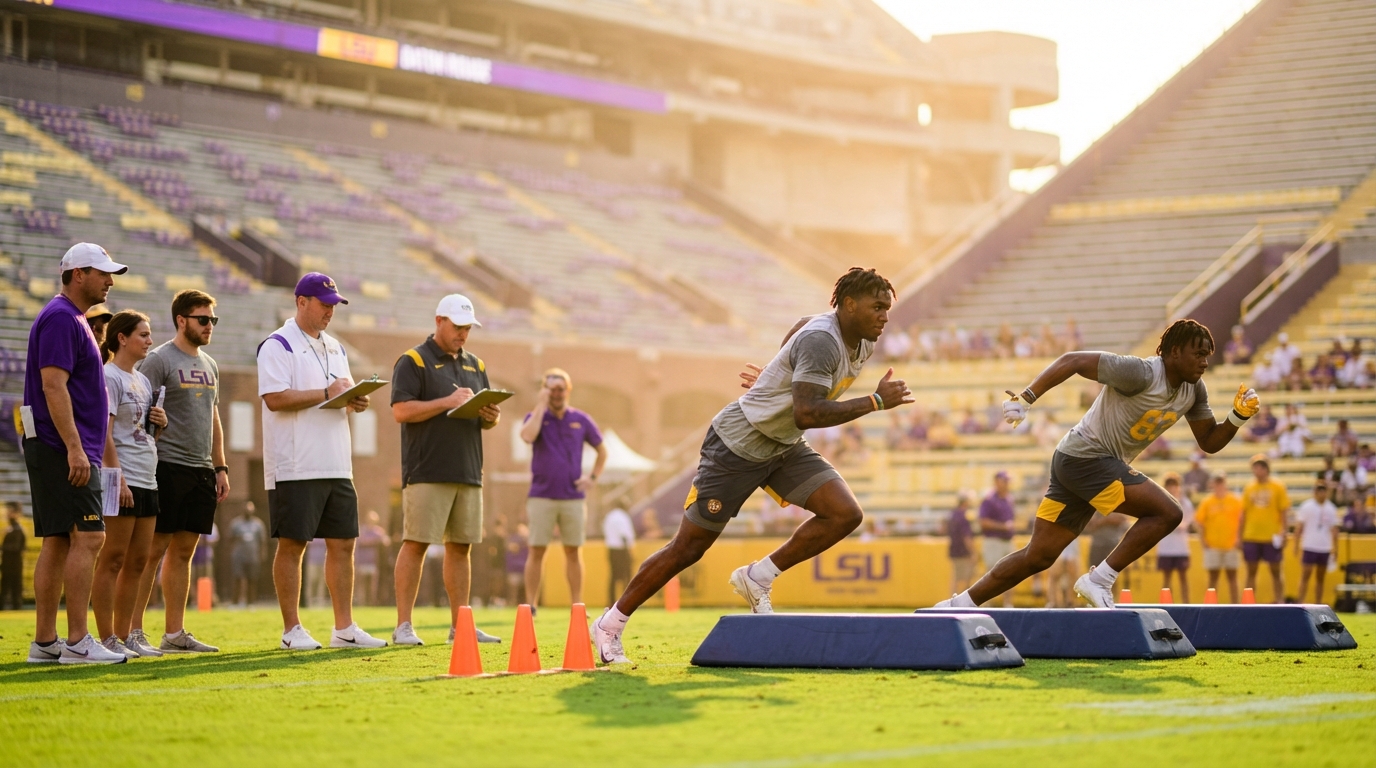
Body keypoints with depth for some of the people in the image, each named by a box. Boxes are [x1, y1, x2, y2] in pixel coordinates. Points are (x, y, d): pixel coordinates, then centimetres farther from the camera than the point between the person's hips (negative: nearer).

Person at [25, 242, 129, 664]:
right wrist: (74, 448, -25)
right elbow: (53, 385, -20)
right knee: (87, 537, -12)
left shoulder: (74, 320, 20)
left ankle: (44, 642, 11)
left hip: (64, 452, 10)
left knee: (57, 543, 9)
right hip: (63, 451, -10)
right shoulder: (60, 318, -12)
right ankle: (77, 641, -14)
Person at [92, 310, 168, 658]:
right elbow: (105, 433, -15)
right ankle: (107, 639, -5)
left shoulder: (142, 380, 18)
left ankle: (125, 636, 14)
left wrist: (160, 422, 5)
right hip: (122, 482, -9)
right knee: (112, 561, -6)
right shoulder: (109, 377, -9)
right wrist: (117, 478, -21)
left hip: (147, 481, 9)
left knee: (138, 562, 9)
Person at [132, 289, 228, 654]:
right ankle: (133, 631, -5)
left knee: (184, 552, 8)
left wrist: (220, 467, 17)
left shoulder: (209, 365, 17)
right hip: (168, 467, -7)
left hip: (201, 470, 7)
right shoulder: (158, 360, -6)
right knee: (153, 550, -7)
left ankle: (174, 633, 12)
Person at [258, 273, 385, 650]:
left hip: (337, 466, 8)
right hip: (295, 467, -8)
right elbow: (274, 398, -17)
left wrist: (356, 402, 0)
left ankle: (344, 628, 11)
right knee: (292, 545, -3)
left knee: (343, 543, 7)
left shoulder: (335, 348, 19)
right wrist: (326, 394, -17)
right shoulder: (278, 345, -6)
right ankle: (292, 630, 3)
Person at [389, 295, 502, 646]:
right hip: (427, 472, -6)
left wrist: (491, 416, 0)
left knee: (460, 547, 7)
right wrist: (447, 402, -17)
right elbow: (401, 411, -12)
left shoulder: (475, 366, 19)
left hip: (468, 472, 6)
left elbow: (485, 416, 24)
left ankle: (460, 626, 11)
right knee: (416, 544, -7)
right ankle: (403, 626, -5)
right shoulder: (413, 362, -1)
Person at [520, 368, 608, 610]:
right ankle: (530, 606, -1)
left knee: (573, 551, 4)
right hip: (542, 497, -2)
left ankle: (577, 606, 7)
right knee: (537, 551, -3)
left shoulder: (581, 420, 7)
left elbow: (602, 450, 17)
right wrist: (541, 406, -13)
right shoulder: (536, 416, 2)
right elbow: (528, 435, -21)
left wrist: (593, 477, 4)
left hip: (573, 497, 2)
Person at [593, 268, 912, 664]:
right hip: (738, 446, -8)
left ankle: (757, 578, 2)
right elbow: (806, 415, -38)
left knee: (845, 514, -11)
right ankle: (610, 624, 14)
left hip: (784, 448, 8)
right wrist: (875, 402, -34)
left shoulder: (862, 344, 1)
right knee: (687, 548, -2)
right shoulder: (820, 341, -28)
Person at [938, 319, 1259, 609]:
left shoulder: (1193, 390, 7)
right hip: (1086, 457, -9)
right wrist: (1027, 398, -24)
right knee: (1167, 513, -16)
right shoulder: (1141, 373, -19)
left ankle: (958, 605, 13)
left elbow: (1210, 442, 14)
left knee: (1037, 557, 8)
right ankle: (1100, 580, -9)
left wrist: (1239, 416, -3)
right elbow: (1073, 360, -20)